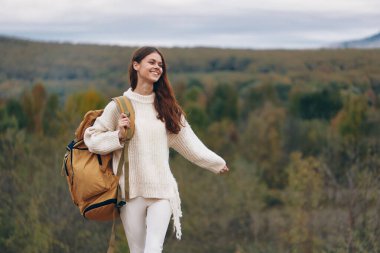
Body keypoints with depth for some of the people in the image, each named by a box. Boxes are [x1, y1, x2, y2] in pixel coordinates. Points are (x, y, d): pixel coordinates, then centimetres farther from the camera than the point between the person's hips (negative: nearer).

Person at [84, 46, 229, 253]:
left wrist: (217, 162, 24)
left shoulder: (166, 106, 11)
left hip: (162, 189, 2)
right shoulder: (119, 106, 1)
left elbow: (187, 141, 19)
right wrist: (119, 135, -11)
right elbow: (92, 139, 4)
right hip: (131, 190, -1)